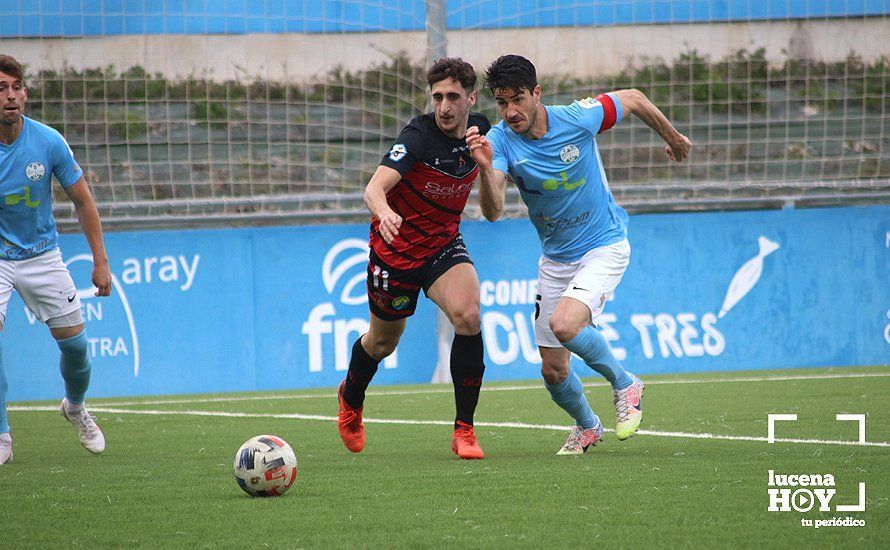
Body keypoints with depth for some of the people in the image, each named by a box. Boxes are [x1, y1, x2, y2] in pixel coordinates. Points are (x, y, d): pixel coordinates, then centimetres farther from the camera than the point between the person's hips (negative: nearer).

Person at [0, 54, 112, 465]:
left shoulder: (48, 142, -12)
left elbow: (82, 200, 0)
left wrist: (100, 261, -1)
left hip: (42, 255, 2)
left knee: (74, 341, 5)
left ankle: (75, 407, 38)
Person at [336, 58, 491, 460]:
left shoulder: (480, 130, -7)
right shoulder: (419, 136, -25)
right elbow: (374, 187, -38)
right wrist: (384, 212, -61)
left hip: (444, 243, 3)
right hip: (396, 247, -3)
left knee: (467, 316, -24)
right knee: (383, 341, 15)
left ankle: (464, 430, -14)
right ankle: (351, 399, 50)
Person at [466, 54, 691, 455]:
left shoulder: (577, 119, -20)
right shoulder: (500, 141, -16)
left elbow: (633, 99, 0)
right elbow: (493, 211, -31)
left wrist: (672, 137, 15)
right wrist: (486, 167, -51)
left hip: (604, 246, -4)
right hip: (555, 259, 4)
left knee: (564, 324, -29)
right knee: (553, 371, 5)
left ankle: (625, 385, -4)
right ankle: (587, 427, 36)